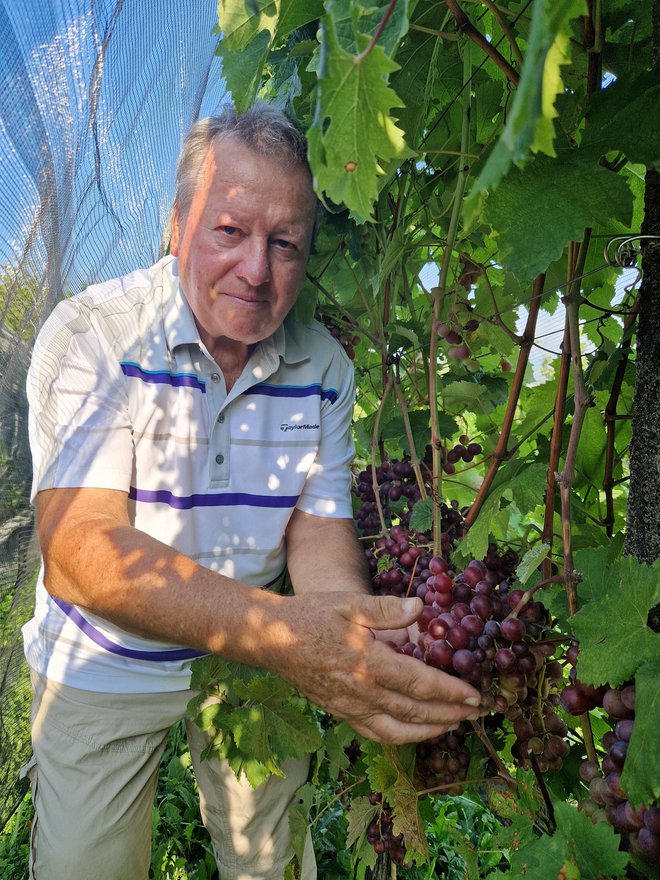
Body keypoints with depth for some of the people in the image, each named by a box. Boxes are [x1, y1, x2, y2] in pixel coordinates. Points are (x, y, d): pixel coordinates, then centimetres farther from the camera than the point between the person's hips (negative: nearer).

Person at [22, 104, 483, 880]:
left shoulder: (324, 364, -10)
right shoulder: (91, 332, -22)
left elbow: (318, 527, -11)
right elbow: (79, 549, -31)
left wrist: (358, 641, -33)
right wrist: (279, 631, -45)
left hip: (257, 661, 3)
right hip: (102, 667, -2)